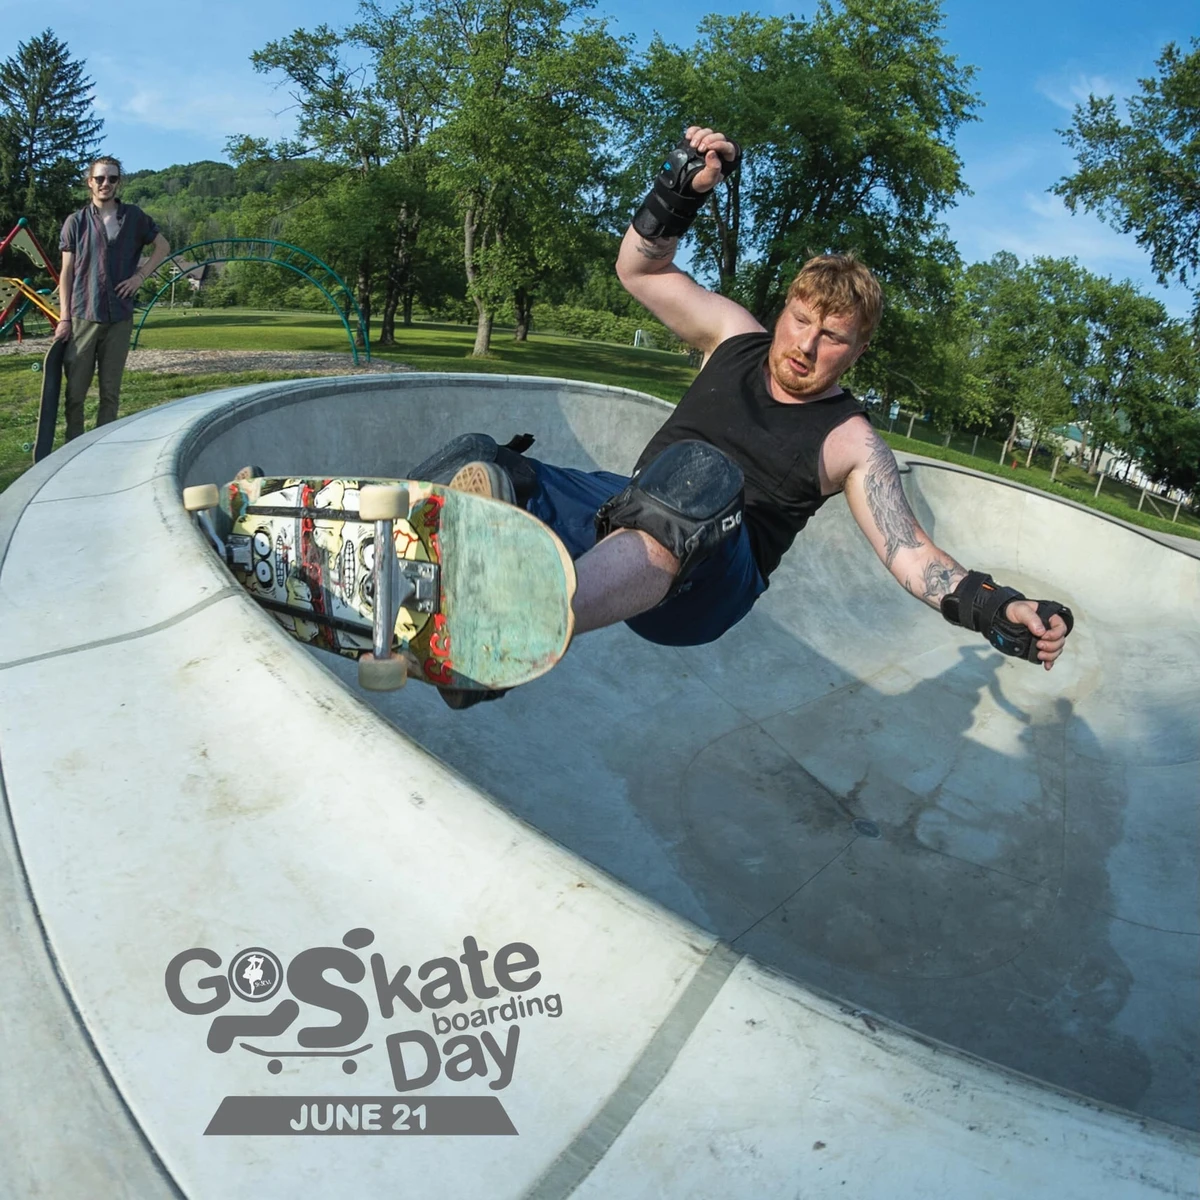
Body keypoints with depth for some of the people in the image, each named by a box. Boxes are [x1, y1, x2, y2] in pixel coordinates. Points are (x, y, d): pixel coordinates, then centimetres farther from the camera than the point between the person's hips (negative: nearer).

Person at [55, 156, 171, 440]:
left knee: (110, 390, 7)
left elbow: (163, 247, 17)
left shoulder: (134, 217, 6)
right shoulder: (75, 222, 2)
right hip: (83, 316, -1)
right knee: (75, 389, 0)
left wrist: (141, 274, 2)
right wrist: (64, 318, -3)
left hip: (120, 317, 1)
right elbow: (66, 272, 3)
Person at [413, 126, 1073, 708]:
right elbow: (640, 269, 19)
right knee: (474, 465, -17)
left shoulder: (849, 442, 2)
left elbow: (909, 552, -6)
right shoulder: (736, 339, 13)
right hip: (626, 515, 6)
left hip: (702, 586, -5)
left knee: (700, 473, -42)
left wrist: (995, 608, -23)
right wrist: (680, 191, 5)